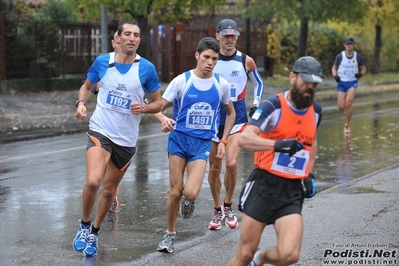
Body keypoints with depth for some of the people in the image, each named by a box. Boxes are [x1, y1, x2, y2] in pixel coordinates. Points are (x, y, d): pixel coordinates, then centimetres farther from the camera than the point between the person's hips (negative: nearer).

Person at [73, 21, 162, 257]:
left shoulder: (146, 68, -7)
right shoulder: (102, 62, -3)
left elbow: (159, 103, 2)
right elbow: (87, 86, 15)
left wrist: (143, 108, -19)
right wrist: (81, 102, -6)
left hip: (127, 140, 1)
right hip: (100, 131, -1)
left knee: (109, 190, 13)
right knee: (93, 181, -24)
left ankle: (94, 232, 37)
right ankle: (85, 225, 3)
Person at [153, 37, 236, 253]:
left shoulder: (221, 84, 1)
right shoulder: (181, 81, -7)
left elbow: (231, 113, 18)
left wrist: (223, 141, 10)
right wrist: (163, 119, -28)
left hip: (203, 143, 1)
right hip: (179, 139, -1)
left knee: (190, 193, -17)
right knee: (175, 191, 0)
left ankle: (188, 200, 22)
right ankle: (170, 234, 21)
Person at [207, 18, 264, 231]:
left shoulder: (246, 61, -2)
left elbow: (258, 83, 14)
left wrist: (256, 104, 1)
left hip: (237, 116, -1)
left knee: (231, 163, -17)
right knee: (214, 168, 5)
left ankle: (228, 205, 6)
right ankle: (218, 211, 23)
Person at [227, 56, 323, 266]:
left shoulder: (315, 111, 9)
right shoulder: (273, 106, -10)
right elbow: (244, 139, -23)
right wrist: (278, 144, -36)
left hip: (293, 191, 4)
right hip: (264, 185, -4)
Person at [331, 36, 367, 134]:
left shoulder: (358, 56, -1)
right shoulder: (340, 56, -2)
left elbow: (363, 68, 11)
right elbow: (334, 68, 9)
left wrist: (360, 74, -11)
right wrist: (335, 76, -11)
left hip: (352, 83, -1)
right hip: (342, 83, 1)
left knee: (348, 103, -21)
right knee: (341, 107, -5)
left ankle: (347, 125, -6)